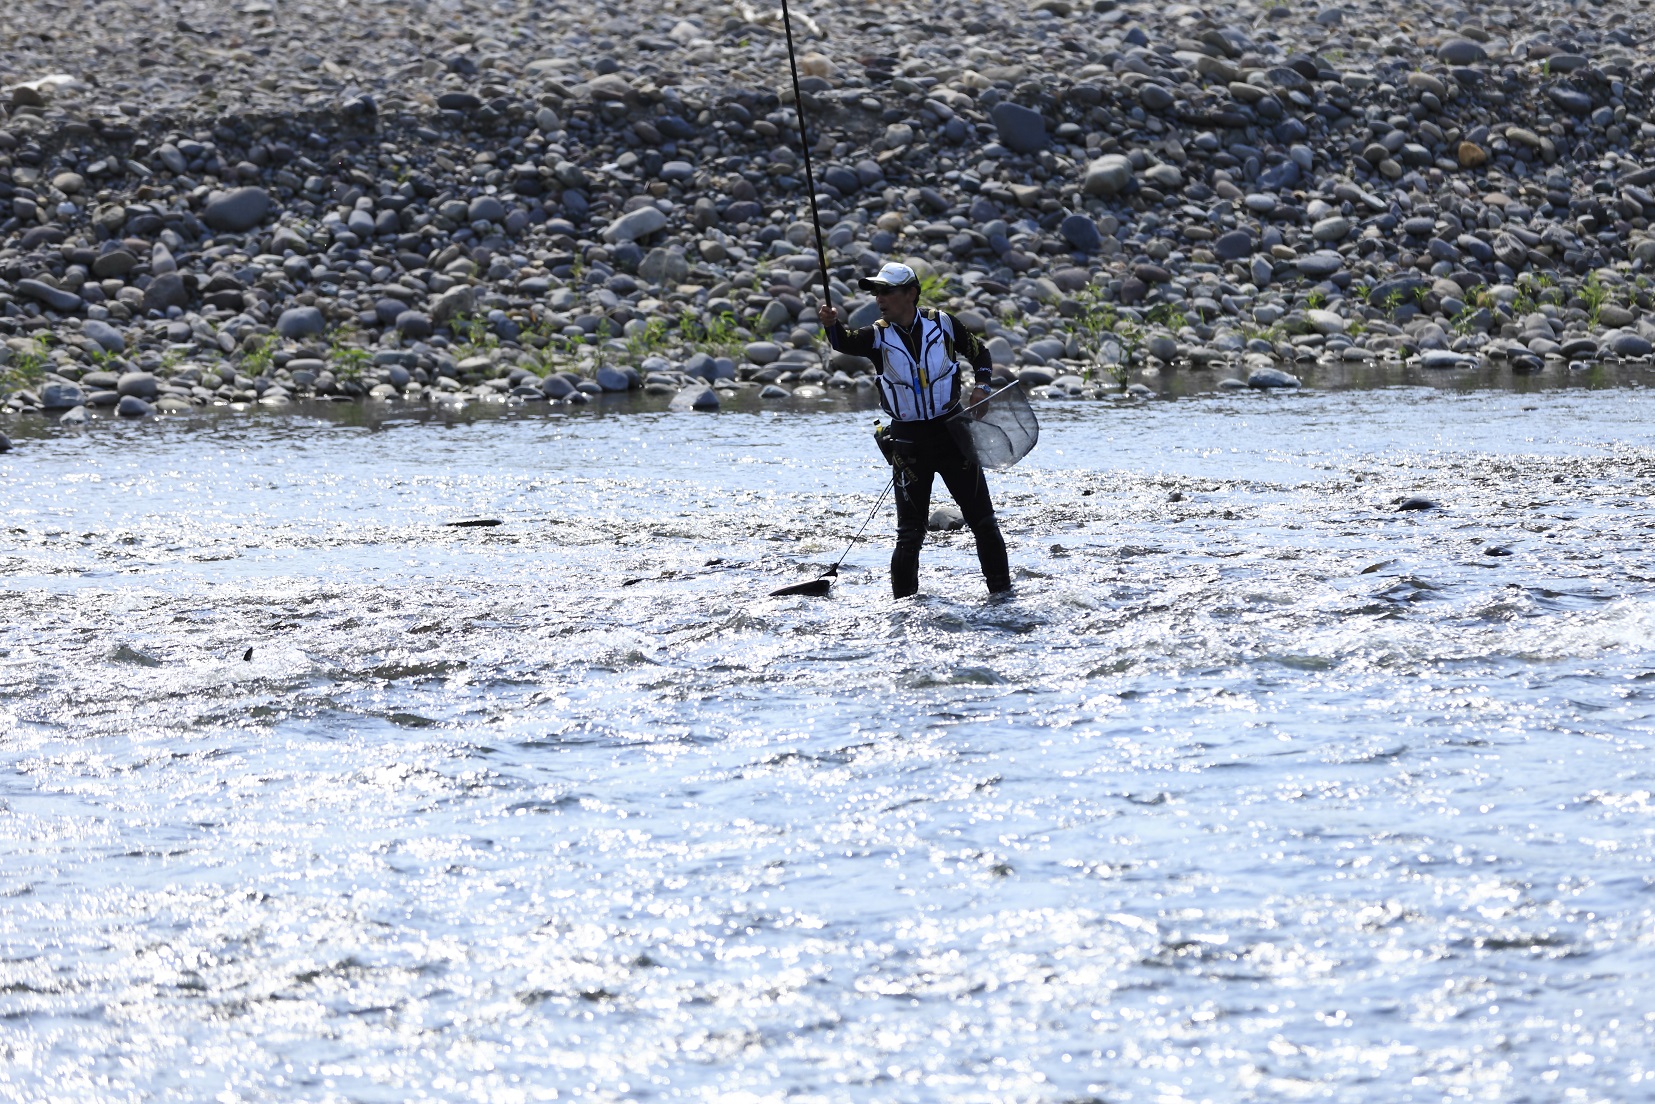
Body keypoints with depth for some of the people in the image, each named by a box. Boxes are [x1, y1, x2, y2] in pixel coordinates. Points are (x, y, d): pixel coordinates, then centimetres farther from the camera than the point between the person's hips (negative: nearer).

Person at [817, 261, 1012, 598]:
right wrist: (832, 326, -47)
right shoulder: (878, 336, -5)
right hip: (908, 439, 0)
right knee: (910, 531, 0)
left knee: (982, 518, 5)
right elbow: (847, 342, -25)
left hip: (951, 431, 0)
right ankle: (904, 601, 11)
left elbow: (979, 353, 11)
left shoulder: (942, 323, -3)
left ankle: (1001, 588, 17)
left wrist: (981, 386, -7)